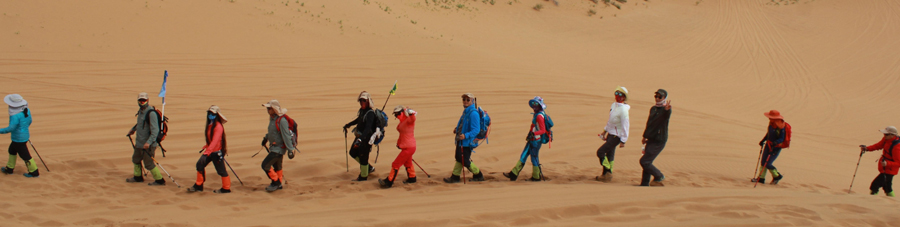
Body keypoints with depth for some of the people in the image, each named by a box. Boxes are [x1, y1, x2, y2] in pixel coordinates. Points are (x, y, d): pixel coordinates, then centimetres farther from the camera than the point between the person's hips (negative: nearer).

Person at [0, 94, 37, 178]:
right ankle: (9, 168, 37)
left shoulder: (15, 115, -29)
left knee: (25, 155, 4)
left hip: (18, 139, -9)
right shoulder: (27, 110, -3)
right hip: (25, 135, 9)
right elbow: (29, 122, 10)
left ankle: (34, 172, 13)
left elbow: (11, 128, -29)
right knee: (12, 150, 24)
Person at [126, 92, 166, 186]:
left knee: (149, 164, -3)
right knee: (136, 159, 24)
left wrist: (149, 142, -34)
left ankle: (160, 180, 9)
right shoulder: (141, 111, 6)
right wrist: (133, 129, 32)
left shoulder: (151, 113, -23)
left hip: (148, 144, -10)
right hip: (139, 143, 10)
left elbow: (155, 130, -28)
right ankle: (138, 177, 42)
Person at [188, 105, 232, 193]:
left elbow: (215, 141, -28)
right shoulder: (209, 125, 8)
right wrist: (205, 147, 15)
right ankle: (198, 185, 15)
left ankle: (226, 188, 17)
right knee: (200, 164, 5)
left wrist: (207, 152, -35)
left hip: (217, 152, -9)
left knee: (221, 170, 2)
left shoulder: (218, 126, -21)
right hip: (210, 151, 9)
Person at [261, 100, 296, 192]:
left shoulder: (282, 121, -25)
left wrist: (290, 150, -24)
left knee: (265, 165, -10)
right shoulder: (272, 118, 4)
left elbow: (286, 135, -25)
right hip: (274, 147, 9)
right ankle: (278, 184, 33)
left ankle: (276, 182, 4)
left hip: (279, 148, -9)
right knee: (276, 166, 20)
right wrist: (266, 138, 28)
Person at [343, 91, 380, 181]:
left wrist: (360, 139, -47)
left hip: (366, 138, -10)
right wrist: (348, 125, 36)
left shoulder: (370, 113, -25)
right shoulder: (362, 110, 3)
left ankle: (363, 176, 22)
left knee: (363, 157, 2)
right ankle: (369, 168, 34)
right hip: (360, 136, 10)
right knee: (353, 153, 21)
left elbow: (368, 128, -36)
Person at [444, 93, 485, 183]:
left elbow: (476, 130, -25)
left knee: (465, 161, -1)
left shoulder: (473, 113, -20)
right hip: (461, 140, 9)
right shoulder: (465, 111, 10)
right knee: (458, 158, 15)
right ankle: (455, 176, 24)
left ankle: (478, 175, 17)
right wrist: (457, 129, 10)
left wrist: (466, 136, -35)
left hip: (467, 142, -9)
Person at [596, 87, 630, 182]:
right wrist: (605, 131, 24)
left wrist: (623, 141, -20)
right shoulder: (614, 105, 5)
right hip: (610, 134, 8)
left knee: (600, 152, -11)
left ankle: (608, 173, -2)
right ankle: (606, 175, 24)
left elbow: (625, 126, -21)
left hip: (616, 136, -8)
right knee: (609, 154, 15)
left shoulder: (623, 110, -22)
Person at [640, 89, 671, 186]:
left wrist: (667, 109, -63)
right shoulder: (653, 109, 11)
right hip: (651, 140, 8)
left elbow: (667, 114, -40)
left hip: (659, 141, -8)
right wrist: (645, 136, 29)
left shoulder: (666, 110, -14)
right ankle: (644, 184, 22)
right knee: (647, 162, 12)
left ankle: (659, 176, 9)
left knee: (644, 161, -10)